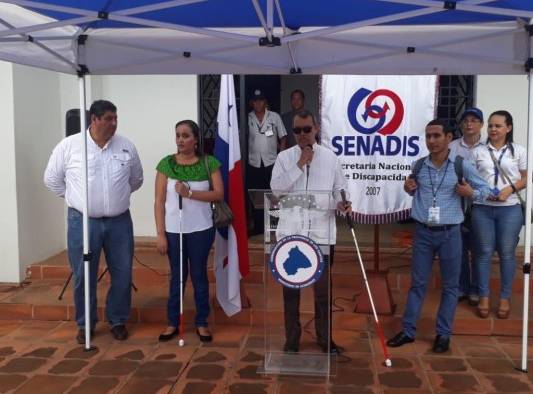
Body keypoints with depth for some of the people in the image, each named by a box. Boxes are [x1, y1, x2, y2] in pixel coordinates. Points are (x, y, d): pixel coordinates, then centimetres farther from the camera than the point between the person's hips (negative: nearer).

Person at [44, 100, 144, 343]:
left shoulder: (127, 147, 1)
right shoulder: (69, 145, -5)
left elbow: (136, 179, 17)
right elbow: (51, 179, 6)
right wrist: (75, 197, 8)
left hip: (119, 222, 2)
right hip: (83, 222, -2)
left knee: (122, 274, 8)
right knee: (83, 276, 6)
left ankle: (118, 321, 25)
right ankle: (85, 324, 23)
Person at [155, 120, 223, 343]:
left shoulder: (209, 163, -2)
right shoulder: (166, 163, -2)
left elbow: (219, 194, -8)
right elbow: (159, 201, -3)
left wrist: (190, 193, -19)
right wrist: (160, 234, -7)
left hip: (201, 230, 0)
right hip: (173, 230, 0)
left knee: (199, 274, 9)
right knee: (177, 276, 10)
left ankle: (201, 323, 21)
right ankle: (173, 323, 22)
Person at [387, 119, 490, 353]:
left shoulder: (462, 166, -6)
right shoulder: (418, 166, 2)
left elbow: (485, 189, 3)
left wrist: (471, 193, -17)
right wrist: (408, 189, -3)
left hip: (449, 233, -2)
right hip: (423, 232, 2)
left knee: (450, 285, 8)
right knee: (418, 283, 10)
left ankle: (443, 334, 20)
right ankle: (408, 331, 19)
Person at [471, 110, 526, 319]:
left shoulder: (519, 151, 5)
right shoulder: (478, 151, 7)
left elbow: (526, 178, 6)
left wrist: (510, 189, -11)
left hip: (509, 209, -1)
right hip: (482, 208, 1)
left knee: (507, 253, 4)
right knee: (484, 252, 5)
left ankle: (505, 298, 17)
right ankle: (483, 297, 16)